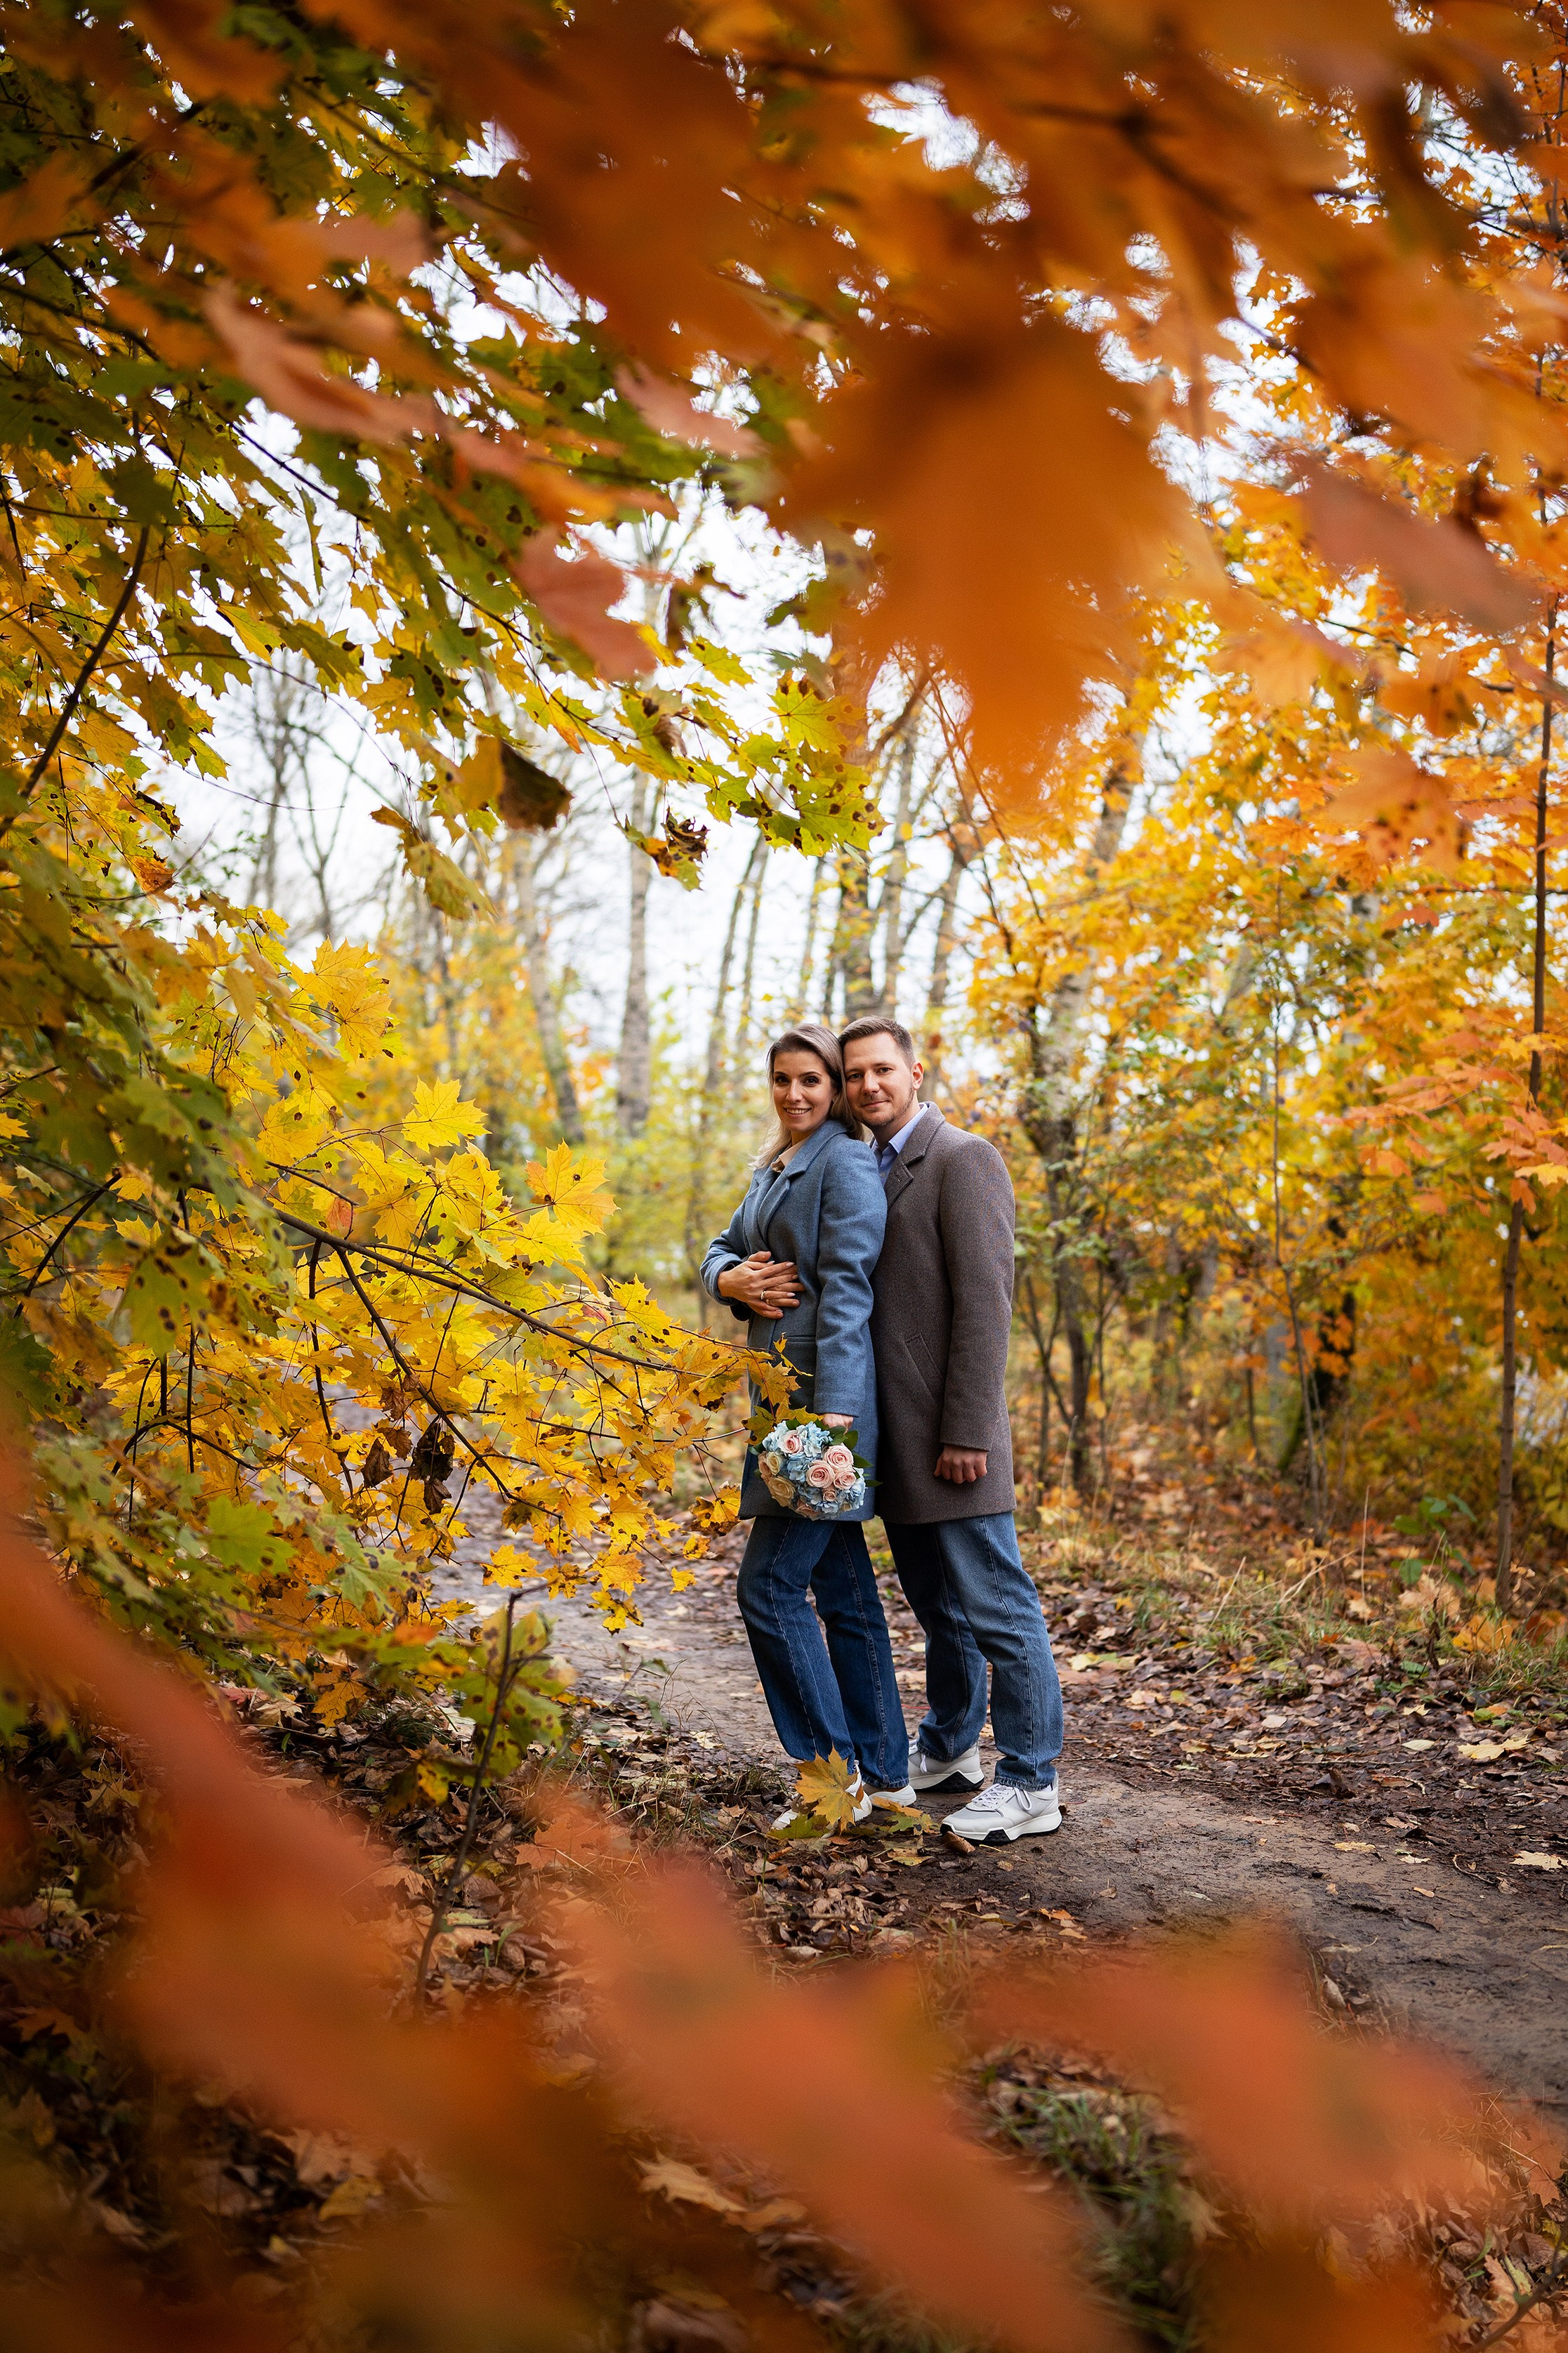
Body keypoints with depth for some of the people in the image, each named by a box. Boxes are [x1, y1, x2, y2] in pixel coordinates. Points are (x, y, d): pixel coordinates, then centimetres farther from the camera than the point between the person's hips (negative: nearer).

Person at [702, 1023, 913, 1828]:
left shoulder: (848, 1164, -9)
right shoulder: (774, 1169, 19)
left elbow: (846, 1291, -18)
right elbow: (721, 1249, 22)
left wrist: (833, 1409, -25)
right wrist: (731, 1279, -3)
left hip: (827, 1395, -9)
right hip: (784, 1394, 9)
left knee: (770, 1586, -9)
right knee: (842, 1588, 11)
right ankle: (884, 1775, 18)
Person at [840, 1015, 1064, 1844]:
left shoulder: (963, 1158, -10)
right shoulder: (874, 1172, 17)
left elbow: (985, 1300, -17)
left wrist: (967, 1434, -20)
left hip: (947, 1433, -9)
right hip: (895, 1438, 9)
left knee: (994, 1604, -4)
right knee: (938, 1605, 19)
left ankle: (1031, 1785, 4)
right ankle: (948, 1749, 32)